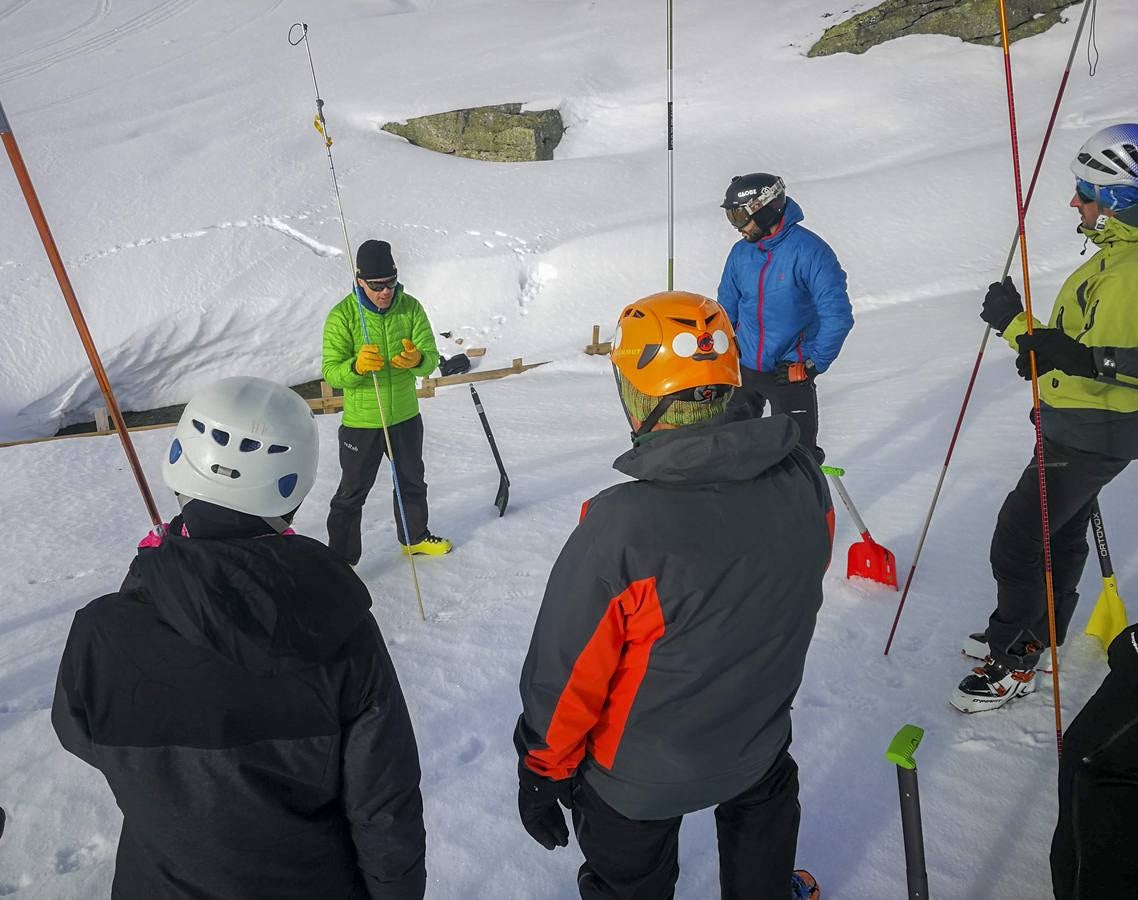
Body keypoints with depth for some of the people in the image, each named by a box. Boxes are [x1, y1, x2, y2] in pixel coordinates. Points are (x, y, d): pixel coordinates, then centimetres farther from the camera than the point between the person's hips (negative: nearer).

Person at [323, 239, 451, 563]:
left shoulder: (411, 308, -7)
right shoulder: (342, 316, -15)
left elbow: (431, 357, -11)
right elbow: (331, 372, -17)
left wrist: (417, 360, -36)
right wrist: (356, 366, -39)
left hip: (406, 417, 4)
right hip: (360, 423, -4)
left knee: (412, 482, 22)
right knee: (352, 494, 7)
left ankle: (415, 537, 45)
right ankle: (341, 558, 23)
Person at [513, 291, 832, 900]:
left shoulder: (619, 527, -35)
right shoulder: (801, 480, -19)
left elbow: (566, 671, -23)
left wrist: (543, 771, -6)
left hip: (640, 772, -4)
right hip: (760, 739, 4)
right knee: (762, 808, 36)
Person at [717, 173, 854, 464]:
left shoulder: (809, 250, -16)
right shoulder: (740, 252, 1)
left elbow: (837, 315, -16)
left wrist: (814, 363, -16)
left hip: (791, 373, -5)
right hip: (743, 367, 5)